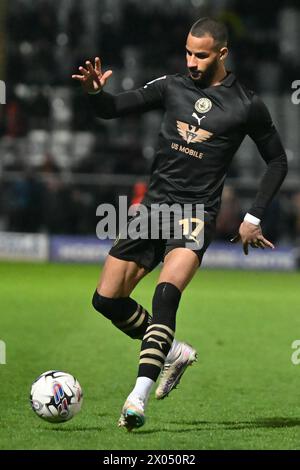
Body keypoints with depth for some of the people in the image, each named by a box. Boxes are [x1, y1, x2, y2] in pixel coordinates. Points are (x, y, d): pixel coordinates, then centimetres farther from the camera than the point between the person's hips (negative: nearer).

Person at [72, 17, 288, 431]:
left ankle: (139, 397, -33)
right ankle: (174, 353, 24)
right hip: (154, 205, 5)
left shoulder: (246, 105, -1)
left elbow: (278, 161, 9)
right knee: (106, 299, 1)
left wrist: (253, 218, 3)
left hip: (197, 212, -5)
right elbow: (114, 108, 6)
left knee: (166, 293, -29)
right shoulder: (171, 87, 7)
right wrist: (94, 91, -18)